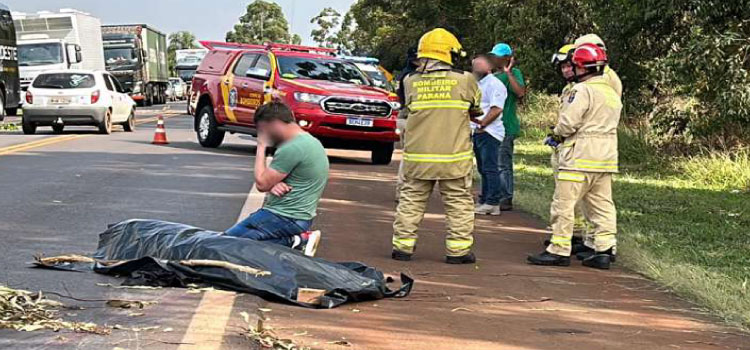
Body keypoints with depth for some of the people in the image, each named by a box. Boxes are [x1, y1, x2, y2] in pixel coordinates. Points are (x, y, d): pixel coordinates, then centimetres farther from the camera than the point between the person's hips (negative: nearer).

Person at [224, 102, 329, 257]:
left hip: (284, 218, -10)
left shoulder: (292, 149, -21)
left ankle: (292, 242, -13)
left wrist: (261, 146, -7)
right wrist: (274, 185, -6)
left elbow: (261, 183, -16)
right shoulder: (310, 141, 12)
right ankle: (298, 239, 5)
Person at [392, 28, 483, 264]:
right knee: (459, 204, 9)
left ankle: (403, 246, 16)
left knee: (411, 201, 14)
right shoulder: (464, 80, -6)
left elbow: (410, 108, 8)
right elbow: (476, 110, 7)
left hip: (417, 157, 2)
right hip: (454, 158, -2)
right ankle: (458, 250, 11)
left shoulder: (411, 81, -1)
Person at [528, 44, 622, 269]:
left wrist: (557, 134, 4)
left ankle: (559, 250, 0)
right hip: (605, 159, 9)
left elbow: (567, 123, -19)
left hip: (580, 158, -9)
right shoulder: (613, 93, 16)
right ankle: (605, 249, 10)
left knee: (564, 204, -3)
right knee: (602, 205, 10)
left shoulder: (583, 91, -14)